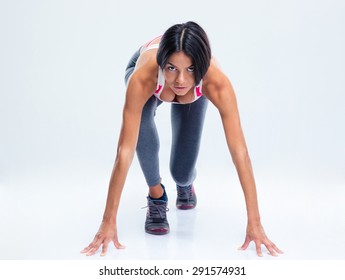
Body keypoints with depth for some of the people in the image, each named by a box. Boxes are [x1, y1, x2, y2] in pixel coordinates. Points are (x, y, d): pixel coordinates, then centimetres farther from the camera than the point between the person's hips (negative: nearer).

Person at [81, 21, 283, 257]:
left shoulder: (217, 82, -44)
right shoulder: (143, 77, -46)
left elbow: (240, 152, -42)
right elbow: (125, 151, -44)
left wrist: (254, 223, -43)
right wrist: (109, 221, -42)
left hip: (194, 92, 1)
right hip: (146, 71, 0)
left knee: (182, 174, -6)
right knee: (141, 122, -35)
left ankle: (187, 182, 34)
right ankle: (156, 194, -9)